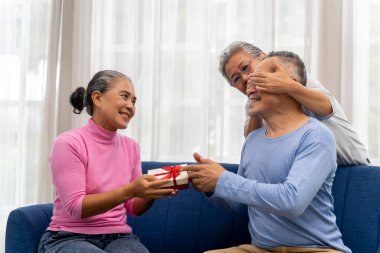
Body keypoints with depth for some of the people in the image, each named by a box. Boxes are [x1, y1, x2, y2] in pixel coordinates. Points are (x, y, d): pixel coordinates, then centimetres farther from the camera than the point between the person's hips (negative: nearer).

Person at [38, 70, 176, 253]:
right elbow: (75, 208, -17)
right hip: (70, 238, -4)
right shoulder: (68, 143, -10)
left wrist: (152, 192, -13)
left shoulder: (131, 147, 6)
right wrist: (129, 190, -27)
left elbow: (134, 209, 9)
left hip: (118, 237, 4)